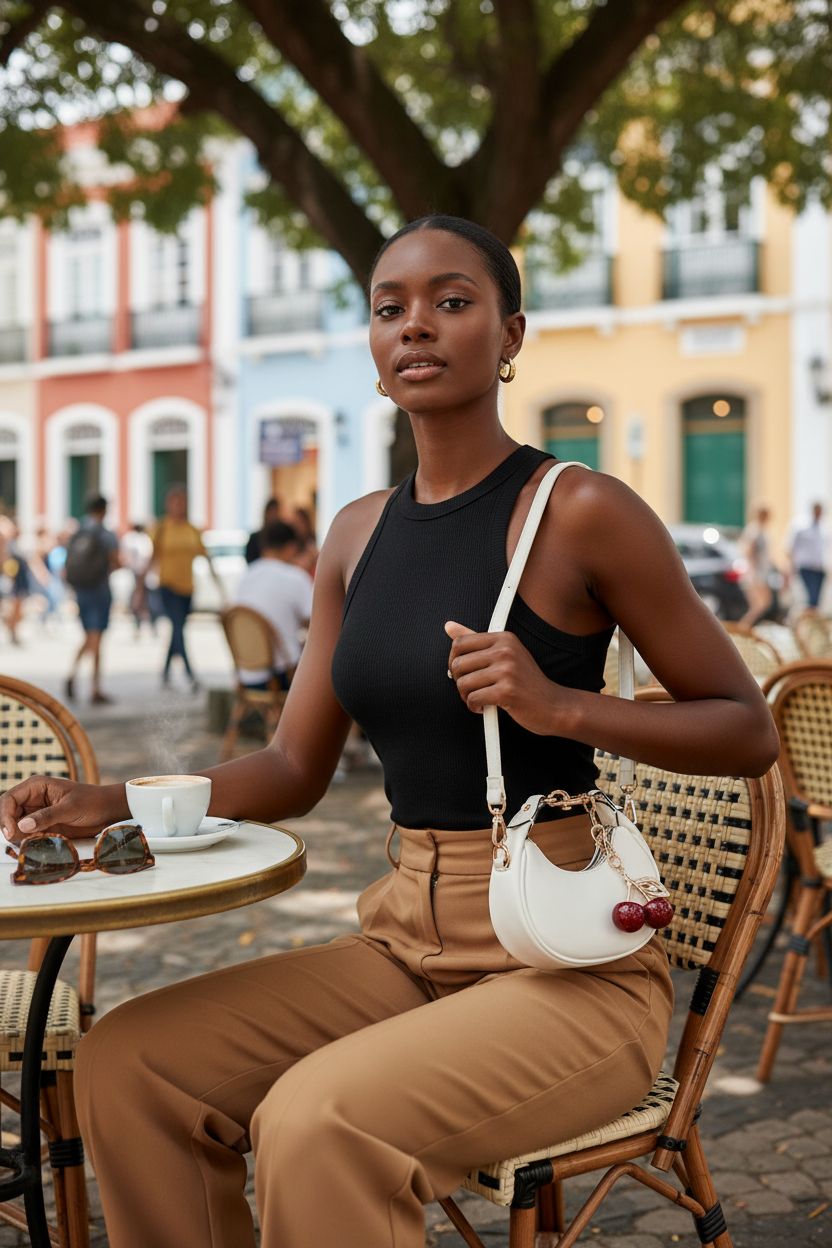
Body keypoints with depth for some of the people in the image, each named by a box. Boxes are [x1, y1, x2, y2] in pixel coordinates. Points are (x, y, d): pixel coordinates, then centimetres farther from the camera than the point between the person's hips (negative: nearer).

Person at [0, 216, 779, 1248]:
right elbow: (295, 768, 11)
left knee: (318, 1122, -29)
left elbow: (748, 731, -5)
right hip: (409, 944, 6)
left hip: (572, 961, -6)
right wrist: (109, 803, -3)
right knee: (127, 1061, -8)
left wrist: (560, 707, -20)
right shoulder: (358, 534, 9)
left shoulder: (579, 512, -9)